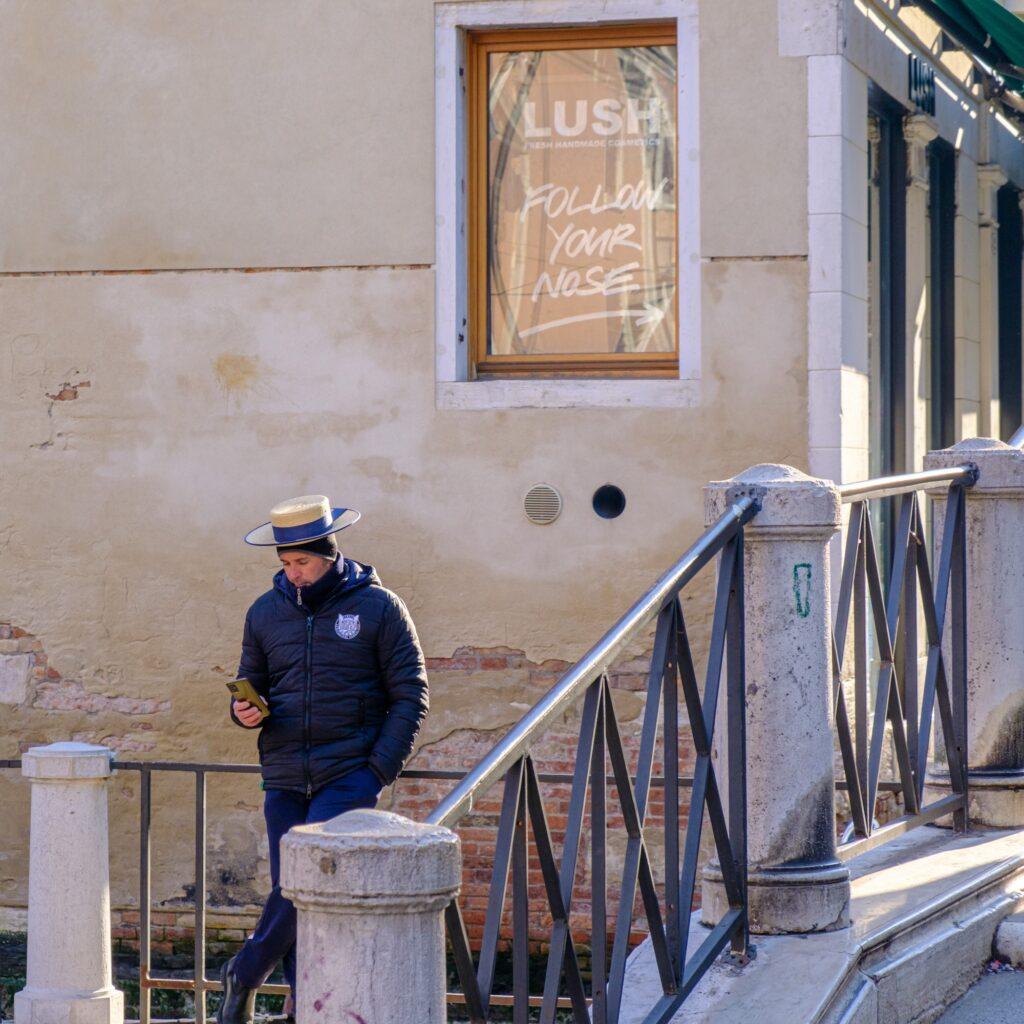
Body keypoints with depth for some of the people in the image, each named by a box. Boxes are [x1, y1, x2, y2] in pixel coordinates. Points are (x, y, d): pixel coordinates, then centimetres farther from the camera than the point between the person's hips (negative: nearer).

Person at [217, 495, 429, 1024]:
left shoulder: (378, 607, -1)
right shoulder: (266, 612, 10)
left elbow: (410, 696, 0)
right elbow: (251, 684, 19)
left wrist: (378, 770, -9)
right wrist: (244, 711, -6)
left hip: (349, 775, -4)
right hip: (285, 777, 4)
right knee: (288, 891, 3)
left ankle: (246, 972, 6)